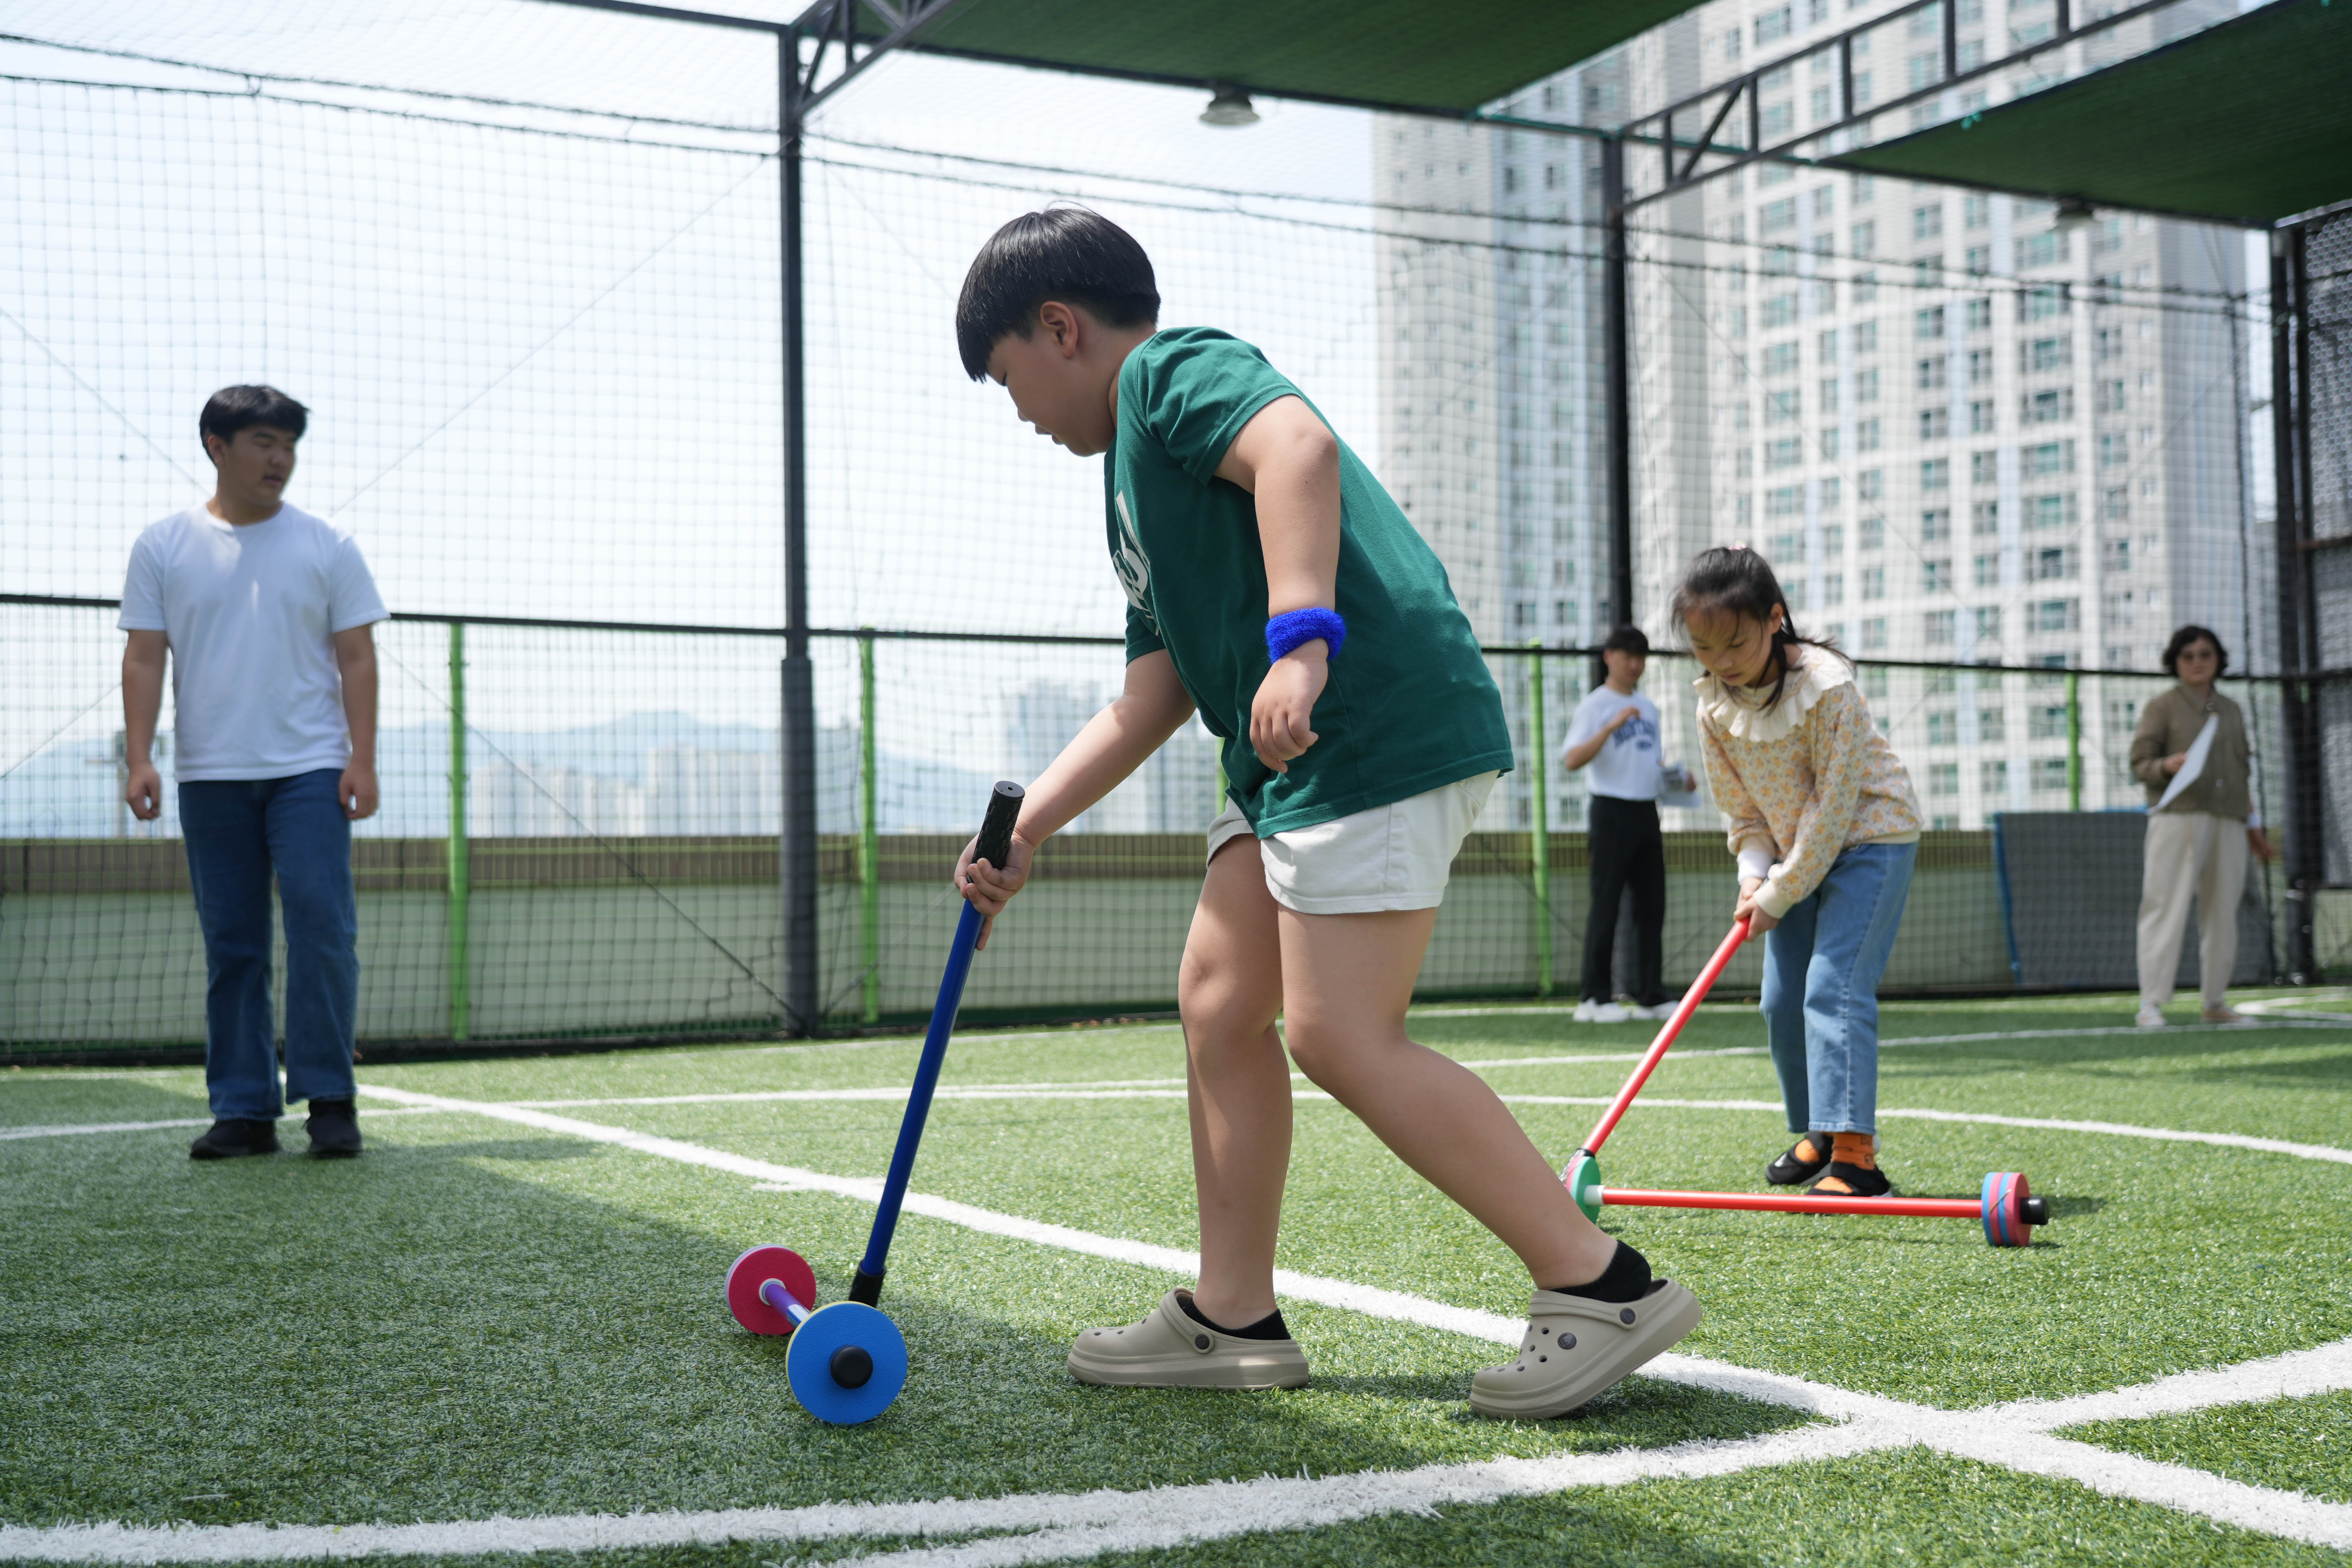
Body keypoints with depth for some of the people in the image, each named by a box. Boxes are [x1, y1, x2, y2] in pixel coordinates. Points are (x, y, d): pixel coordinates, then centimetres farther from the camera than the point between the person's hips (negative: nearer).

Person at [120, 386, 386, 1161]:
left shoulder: (328, 547, 6)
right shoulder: (164, 546, 7)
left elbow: (356, 658, 3)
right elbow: (144, 659, 5)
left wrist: (362, 759, -6)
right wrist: (140, 759, -6)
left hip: (310, 771, -1)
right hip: (209, 777, 1)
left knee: (323, 929, -10)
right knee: (231, 948, 4)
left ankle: (328, 1100, -2)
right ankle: (244, 1111, 10)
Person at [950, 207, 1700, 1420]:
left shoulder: (1171, 367, 0)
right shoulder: (1137, 472, 28)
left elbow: (1297, 445, -23)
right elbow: (1149, 702, 25)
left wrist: (1300, 635, -34)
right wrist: (1023, 832, 21)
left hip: (1381, 730, -11)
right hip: (1296, 760, 11)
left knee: (1341, 1038, -13)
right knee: (1219, 1000, 10)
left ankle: (1605, 1287, -6)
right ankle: (1234, 1318, 17)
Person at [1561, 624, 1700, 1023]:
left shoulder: (1648, 708, 18)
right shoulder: (1596, 705, -6)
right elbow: (1573, 760, -19)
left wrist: (1677, 780, 8)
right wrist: (1612, 726, -29)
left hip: (1647, 811, 7)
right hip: (1612, 812, -7)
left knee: (1652, 904, 7)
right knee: (1606, 904, -7)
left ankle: (1650, 995, 12)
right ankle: (1595, 999, -4)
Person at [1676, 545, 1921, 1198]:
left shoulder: (1826, 686, -25)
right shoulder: (1715, 706, -5)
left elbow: (1836, 806, -22)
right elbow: (1741, 808, 5)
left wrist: (1781, 894, -18)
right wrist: (1755, 875, -12)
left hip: (1870, 836, -7)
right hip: (1796, 851, 7)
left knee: (1834, 988, -20)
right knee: (1782, 1000, 7)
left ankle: (1853, 1153, -24)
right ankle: (1818, 1131, 26)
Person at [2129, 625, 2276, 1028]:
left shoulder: (2231, 710, 19)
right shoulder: (2162, 707, 4)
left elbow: (2243, 772, 22)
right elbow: (2140, 763, -2)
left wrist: (2253, 826, 20)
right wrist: (2168, 766, -24)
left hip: (2227, 823, 5)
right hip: (2177, 818, -5)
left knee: (2223, 911, 5)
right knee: (2167, 908, -10)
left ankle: (2215, 1001, 14)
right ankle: (2151, 1003, -11)